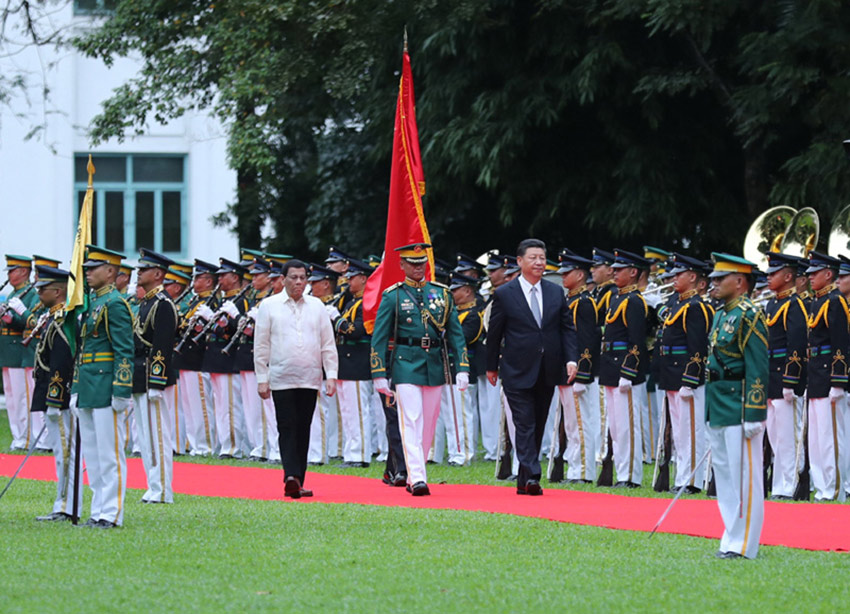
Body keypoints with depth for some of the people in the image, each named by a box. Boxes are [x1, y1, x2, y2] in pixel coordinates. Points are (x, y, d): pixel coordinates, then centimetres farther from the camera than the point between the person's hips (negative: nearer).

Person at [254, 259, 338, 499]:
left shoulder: (316, 306, 9)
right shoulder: (269, 306, 3)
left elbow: (328, 344, 10)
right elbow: (261, 346, 3)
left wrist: (331, 376, 2)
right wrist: (262, 378, -1)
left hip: (310, 379, 3)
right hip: (282, 378, -3)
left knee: (303, 431, 5)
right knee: (287, 428, -12)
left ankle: (297, 483, 10)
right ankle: (291, 477, -22)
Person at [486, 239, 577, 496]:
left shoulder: (556, 293, 8)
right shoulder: (504, 294, -2)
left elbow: (567, 329, 9)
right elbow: (494, 333, 3)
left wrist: (571, 359, -4)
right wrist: (492, 366, 6)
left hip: (547, 373, 4)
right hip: (517, 373, -4)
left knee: (538, 427, 10)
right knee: (525, 425, -11)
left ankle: (524, 481, 18)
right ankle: (532, 477, -19)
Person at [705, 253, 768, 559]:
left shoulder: (749, 316, -14)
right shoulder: (722, 314, 14)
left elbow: (758, 370, -17)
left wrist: (753, 415, -21)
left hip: (739, 407, -10)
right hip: (718, 408, 10)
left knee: (744, 476, -4)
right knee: (725, 474, 13)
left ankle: (744, 545, -1)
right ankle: (732, 540, 19)